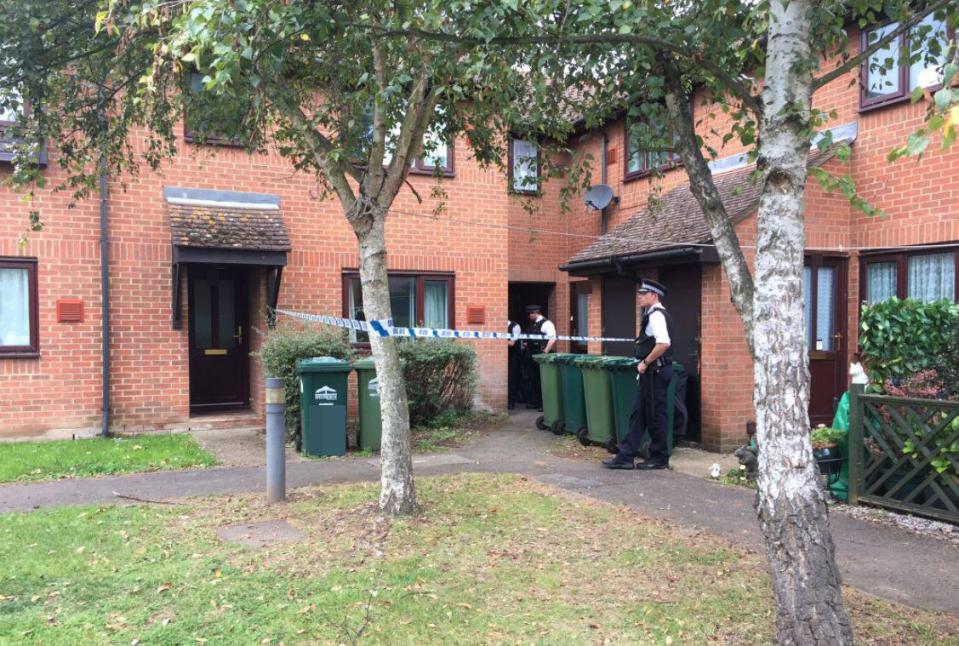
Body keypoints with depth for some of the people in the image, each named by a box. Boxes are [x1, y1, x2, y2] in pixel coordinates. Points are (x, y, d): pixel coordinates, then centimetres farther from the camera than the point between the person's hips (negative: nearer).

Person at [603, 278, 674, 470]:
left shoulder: (656, 315, -16)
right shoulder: (652, 314, 15)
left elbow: (663, 344, -29)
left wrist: (645, 362, -20)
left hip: (655, 371, -10)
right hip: (651, 372, 10)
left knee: (655, 415, 1)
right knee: (638, 413, 10)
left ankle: (659, 458, 14)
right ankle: (625, 456, 14)